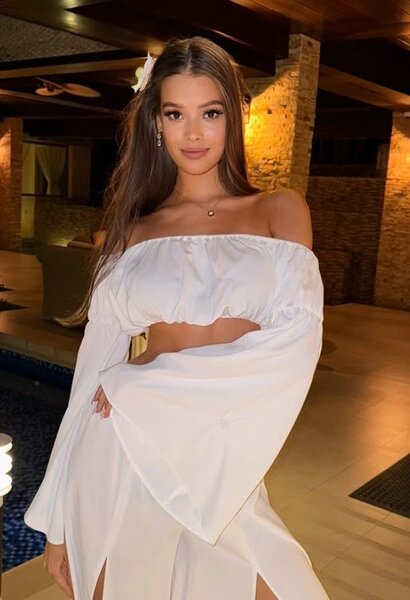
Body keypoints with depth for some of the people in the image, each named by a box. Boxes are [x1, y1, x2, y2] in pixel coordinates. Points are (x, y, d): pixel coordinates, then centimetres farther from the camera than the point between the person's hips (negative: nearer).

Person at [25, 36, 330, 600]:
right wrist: (62, 522, 2)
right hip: (124, 465, 1)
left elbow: (295, 343, -10)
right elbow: (96, 369, 3)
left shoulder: (279, 211, 2)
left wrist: (144, 383, -14)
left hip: (227, 462, -1)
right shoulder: (135, 231, 5)